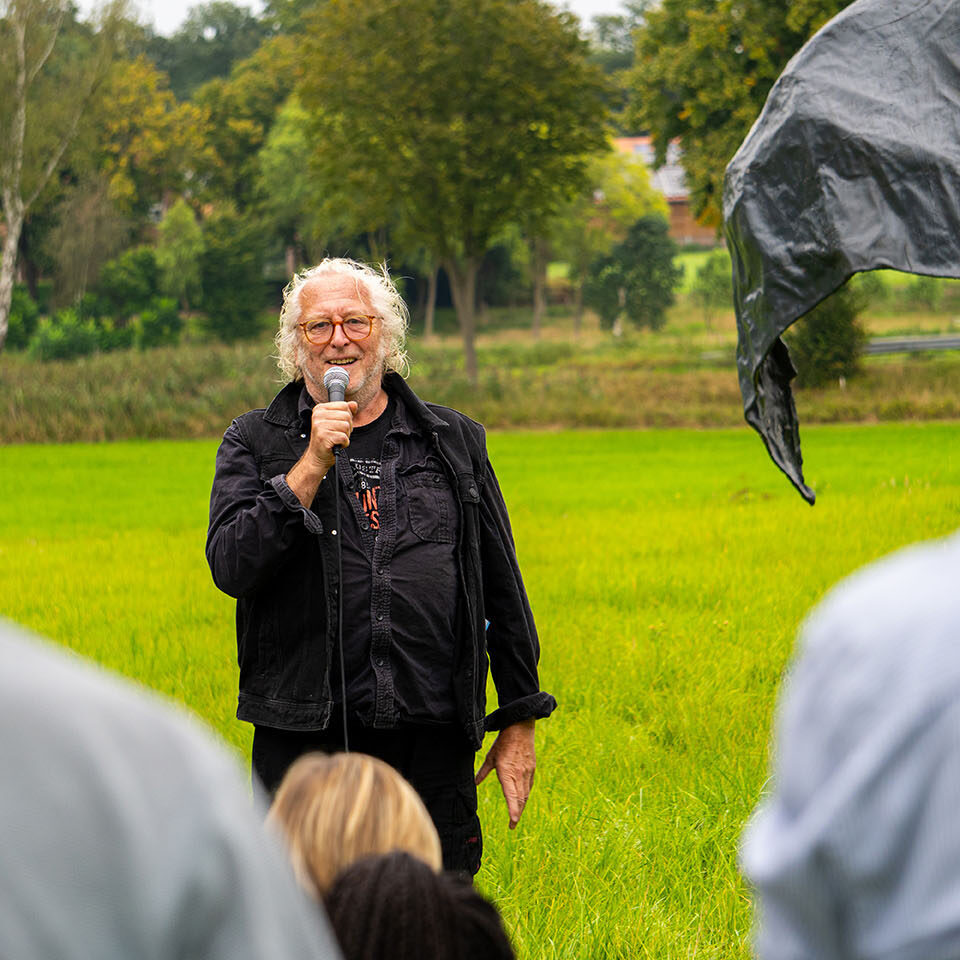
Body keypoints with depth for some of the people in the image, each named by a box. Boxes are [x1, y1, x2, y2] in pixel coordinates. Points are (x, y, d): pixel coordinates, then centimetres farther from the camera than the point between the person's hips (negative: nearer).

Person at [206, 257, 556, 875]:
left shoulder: (454, 441, 12)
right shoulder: (255, 443, 7)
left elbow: (502, 587, 14)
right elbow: (232, 568, -8)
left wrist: (519, 721, 11)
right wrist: (312, 465, -14)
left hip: (435, 741, 1)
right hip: (307, 740, -1)